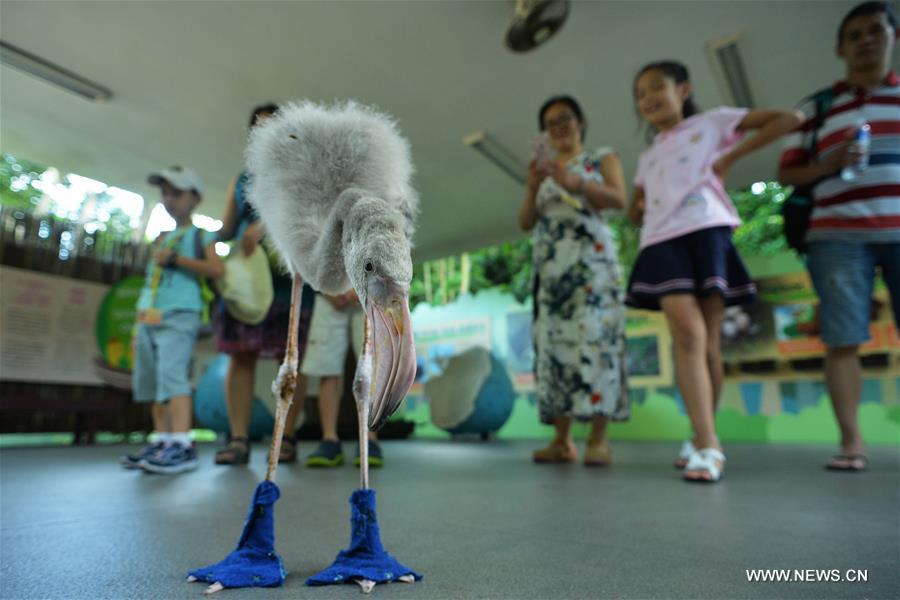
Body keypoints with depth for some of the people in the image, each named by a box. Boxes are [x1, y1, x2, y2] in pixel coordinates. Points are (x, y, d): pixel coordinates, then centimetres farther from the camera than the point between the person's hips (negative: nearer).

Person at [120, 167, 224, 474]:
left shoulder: (201, 235, 5)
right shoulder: (161, 238, 24)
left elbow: (218, 269, -14)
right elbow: (151, 284, 23)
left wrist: (177, 258, -15)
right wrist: (139, 325, 19)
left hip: (180, 316, -8)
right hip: (150, 319, 8)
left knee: (172, 374, -20)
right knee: (152, 382, 7)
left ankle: (182, 446, -23)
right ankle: (163, 441, 13)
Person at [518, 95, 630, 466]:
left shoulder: (603, 158, 16)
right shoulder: (543, 171, 24)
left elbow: (619, 200, -2)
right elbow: (525, 223, 13)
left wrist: (575, 182, -14)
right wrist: (532, 188, -4)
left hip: (592, 261, -3)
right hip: (550, 267, 4)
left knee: (594, 340, -14)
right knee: (553, 345, -5)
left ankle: (598, 438, -11)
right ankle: (562, 439, -3)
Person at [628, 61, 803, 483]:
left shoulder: (711, 122, 14)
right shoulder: (648, 155, 28)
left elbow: (790, 118, 8)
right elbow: (635, 213, 30)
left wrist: (732, 156, 1)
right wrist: (638, 207, 6)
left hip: (706, 232, -3)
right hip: (662, 241, 3)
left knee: (708, 343, -2)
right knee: (688, 334, -18)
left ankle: (702, 440, 12)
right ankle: (707, 445, -21)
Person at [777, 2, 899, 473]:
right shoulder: (817, 106, 13)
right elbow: (786, 173, 10)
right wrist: (829, 164, -8)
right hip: (837, 237, -1)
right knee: (843, 340, -6)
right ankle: (851, 440, 1)